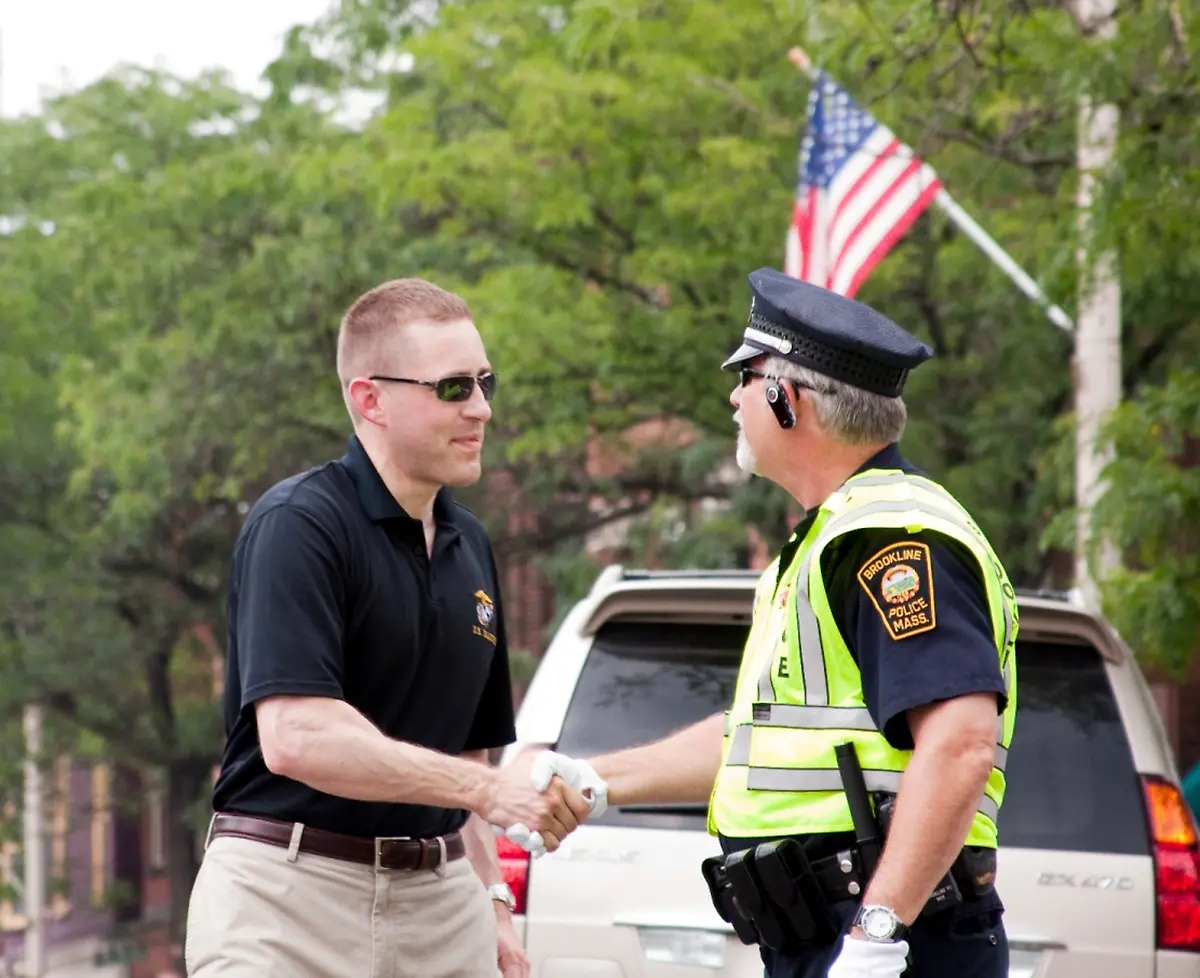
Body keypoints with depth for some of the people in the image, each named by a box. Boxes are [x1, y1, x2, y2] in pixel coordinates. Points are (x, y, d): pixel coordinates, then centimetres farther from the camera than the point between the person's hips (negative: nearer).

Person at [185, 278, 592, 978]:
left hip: (438, 899, 7)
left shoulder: (469, 545, 15)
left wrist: (490, 902, 12)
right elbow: (295, 737, -22)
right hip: (290, 894, -7)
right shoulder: (300, 524, -10)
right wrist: (487, 788, -22)